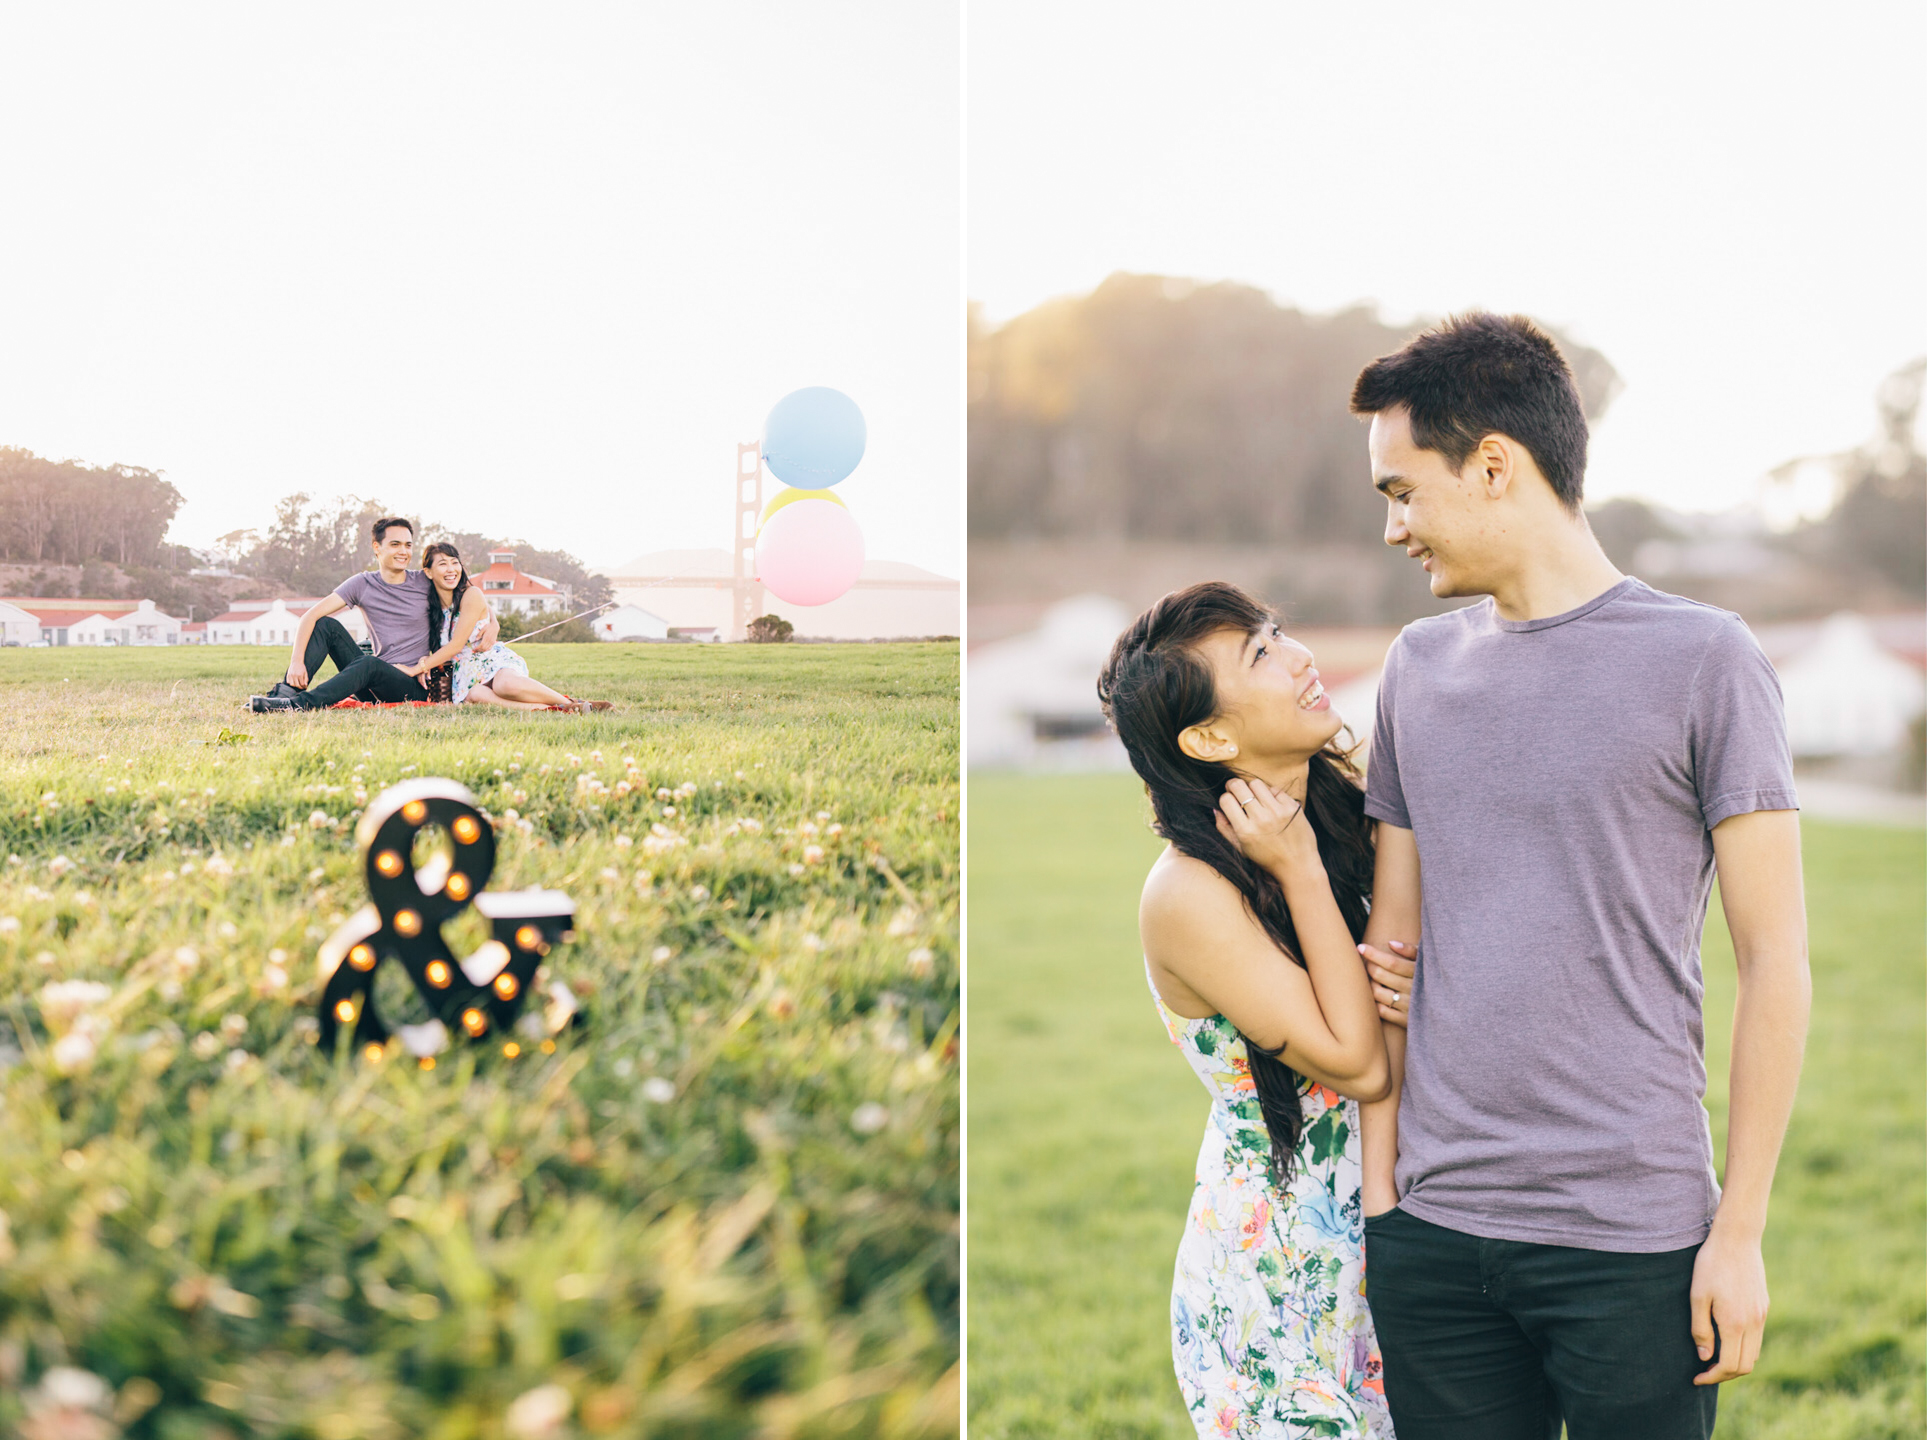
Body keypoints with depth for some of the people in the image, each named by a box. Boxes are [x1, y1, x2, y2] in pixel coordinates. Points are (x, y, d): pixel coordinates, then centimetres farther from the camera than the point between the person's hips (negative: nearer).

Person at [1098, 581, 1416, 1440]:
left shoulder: (1344, 810, 1)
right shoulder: (1189, 895, -20)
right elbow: (1358, 1065, -20)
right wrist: (1301, 871, -20)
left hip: (1376, 1234, 7)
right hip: (1270, 1267, -6)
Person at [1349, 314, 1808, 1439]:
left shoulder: (1705, 661, -4)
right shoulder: (1421, 665, 11)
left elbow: (1775, 961, -4)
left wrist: (1740, 1230, -7)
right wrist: (1378, 1158, 7)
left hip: (1633, 1236, -4)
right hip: (1431, 1229, 4)